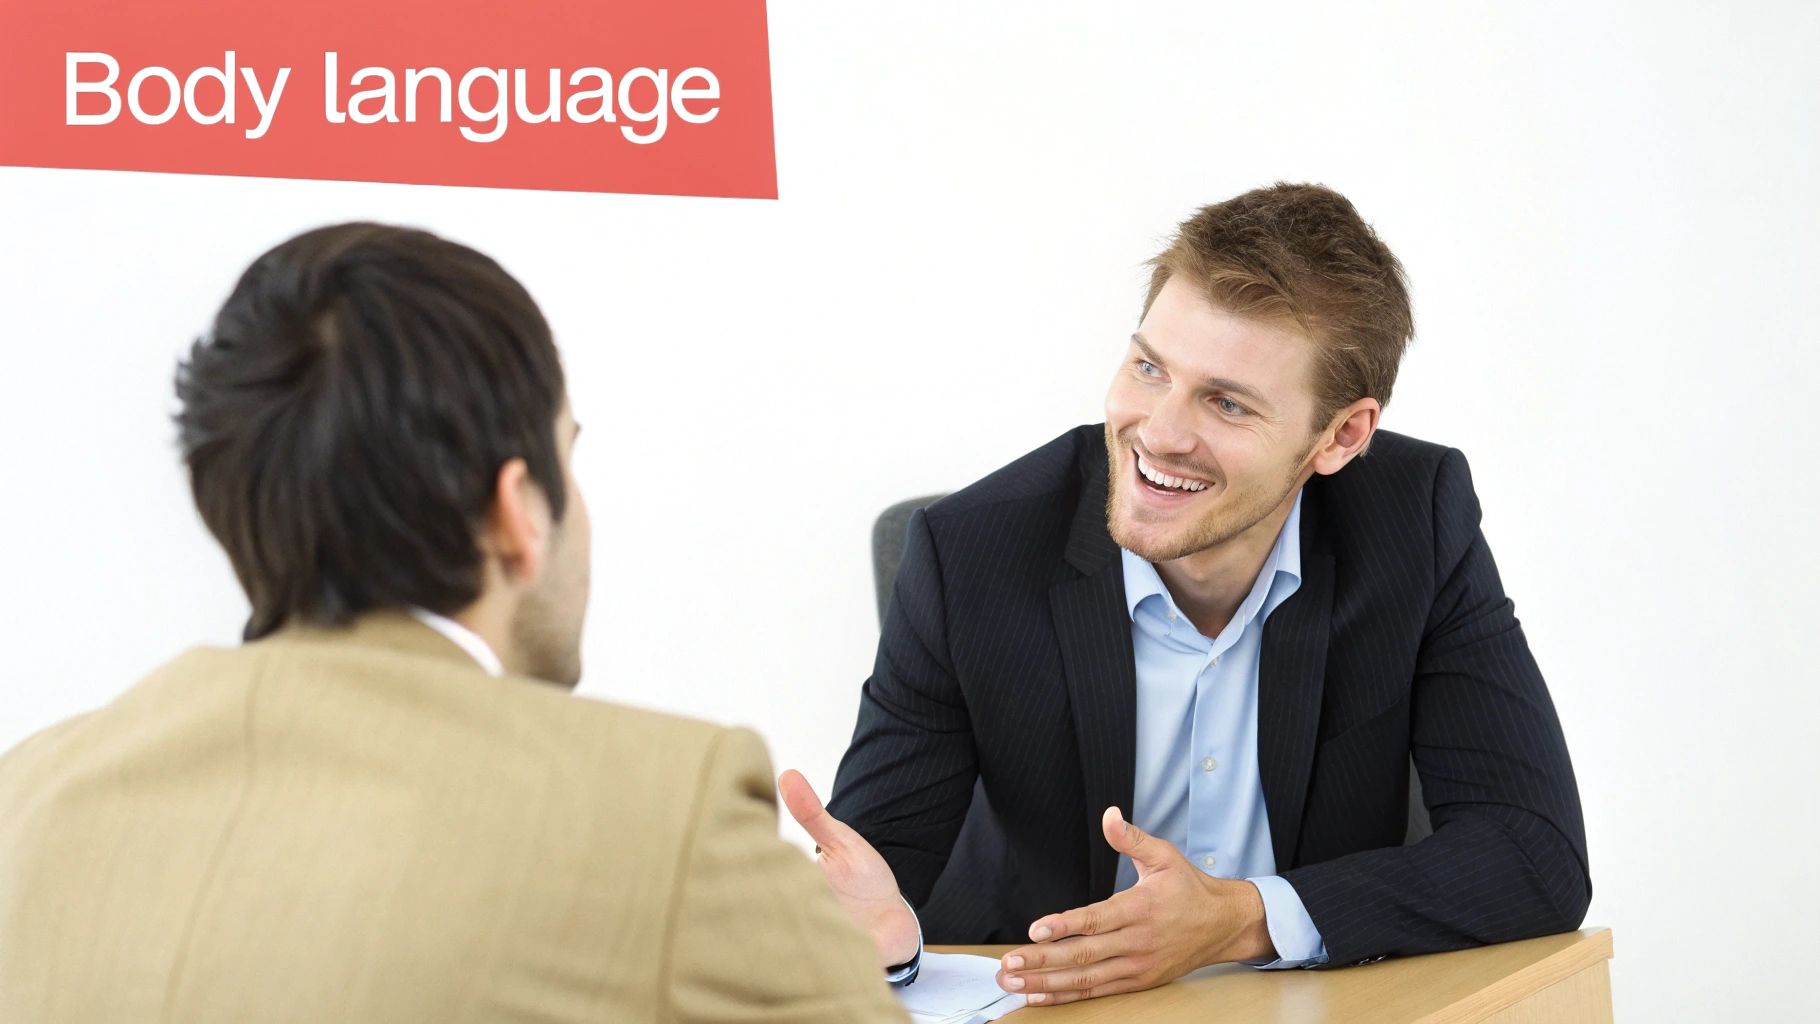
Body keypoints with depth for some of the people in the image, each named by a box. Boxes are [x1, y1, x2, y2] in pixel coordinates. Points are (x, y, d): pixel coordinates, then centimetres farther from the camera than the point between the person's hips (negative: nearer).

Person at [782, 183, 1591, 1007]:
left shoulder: (1421, 520, -10)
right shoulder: (972, 557, -13)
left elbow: (1541, 857, -14)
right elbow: (881, 848, -10)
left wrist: (1244, 919, -26)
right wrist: (865, 920, -35)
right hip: (1030, 1007, 0)